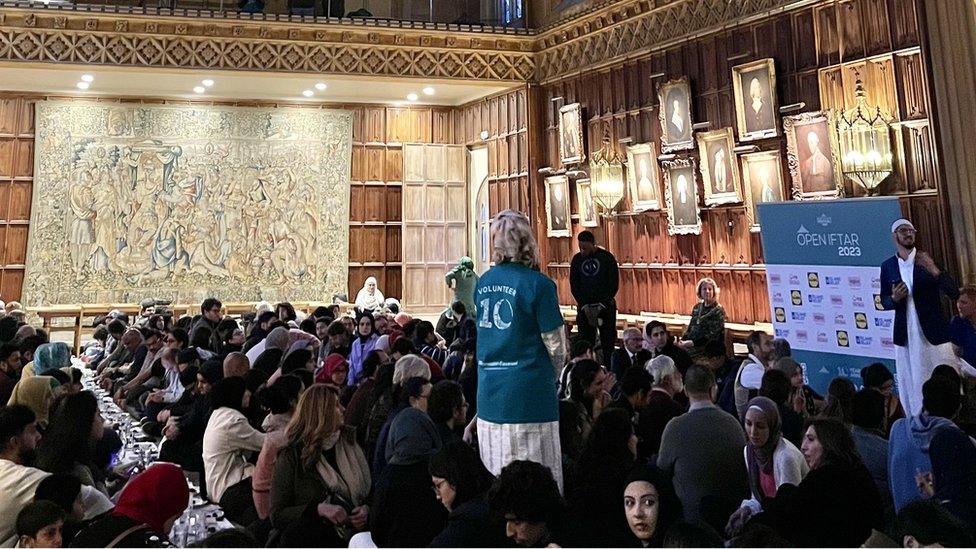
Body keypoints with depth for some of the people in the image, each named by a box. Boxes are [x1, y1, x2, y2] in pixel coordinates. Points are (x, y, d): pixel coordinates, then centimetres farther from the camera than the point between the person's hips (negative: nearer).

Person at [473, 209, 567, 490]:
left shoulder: (483, 283, 5)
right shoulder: (537, 284, -12)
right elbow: (556, 345, -7)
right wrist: (550, 377, 13)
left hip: (489, 393, 6)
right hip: (528, 392, -6)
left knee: (494, 483, 14)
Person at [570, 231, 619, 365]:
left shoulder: (607, 257, -4)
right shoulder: (577, 259, 4)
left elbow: (614, 284, -4)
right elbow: (573, 285, 5)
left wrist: (602, 305, -11)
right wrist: (584, 306, -6)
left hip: (606, 306, -2)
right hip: (584, 307, 2)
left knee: (608, 341, -2)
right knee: (585, 341, -1)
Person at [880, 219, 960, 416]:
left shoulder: (927, 260, 0)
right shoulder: (887, 266, 5)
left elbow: (954, 293, -8)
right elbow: (884, 302, 11)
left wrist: (934, 270, -22)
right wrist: (894, 298, -12)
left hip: (934, 333, -1)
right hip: (906, 337, 2)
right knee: (912, 388, 6)